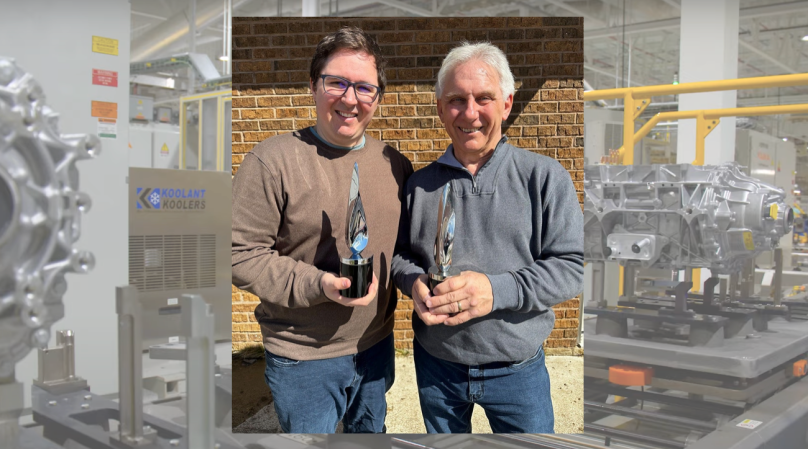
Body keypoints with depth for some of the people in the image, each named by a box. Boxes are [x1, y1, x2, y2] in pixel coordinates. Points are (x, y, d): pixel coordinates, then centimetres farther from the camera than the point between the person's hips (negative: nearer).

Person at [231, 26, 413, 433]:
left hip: (377, 345, 5)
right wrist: (318, 285, -26)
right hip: (303, 358, -5)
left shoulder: (393, 163, 2)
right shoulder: (274, 160, -16)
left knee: (371, 431, 26)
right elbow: (242, 254, -17)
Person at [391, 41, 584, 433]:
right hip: (435, 364, 2)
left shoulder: (544, 177, -7)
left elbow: (571, 266, -11)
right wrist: (414, 282, -15)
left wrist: (497, 289, -25)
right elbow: (397, 252, 9)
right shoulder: (419, 185, 0)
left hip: (517, 369, -2)